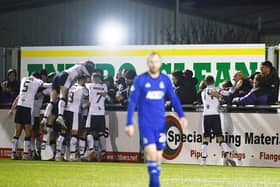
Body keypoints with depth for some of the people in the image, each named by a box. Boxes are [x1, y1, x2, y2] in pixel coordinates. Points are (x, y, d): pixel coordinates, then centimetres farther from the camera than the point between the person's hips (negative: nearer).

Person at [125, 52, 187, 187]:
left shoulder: (166, 80, 5)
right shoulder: (140, 80, -4)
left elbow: (174, 99, 7)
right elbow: (132, 102, -3)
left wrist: (181, 116, -7)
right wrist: (129, 124, -7)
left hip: (160, 124, 3)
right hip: (145, 124, -3)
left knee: (158, 156, 5)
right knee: (151, 153, -17)